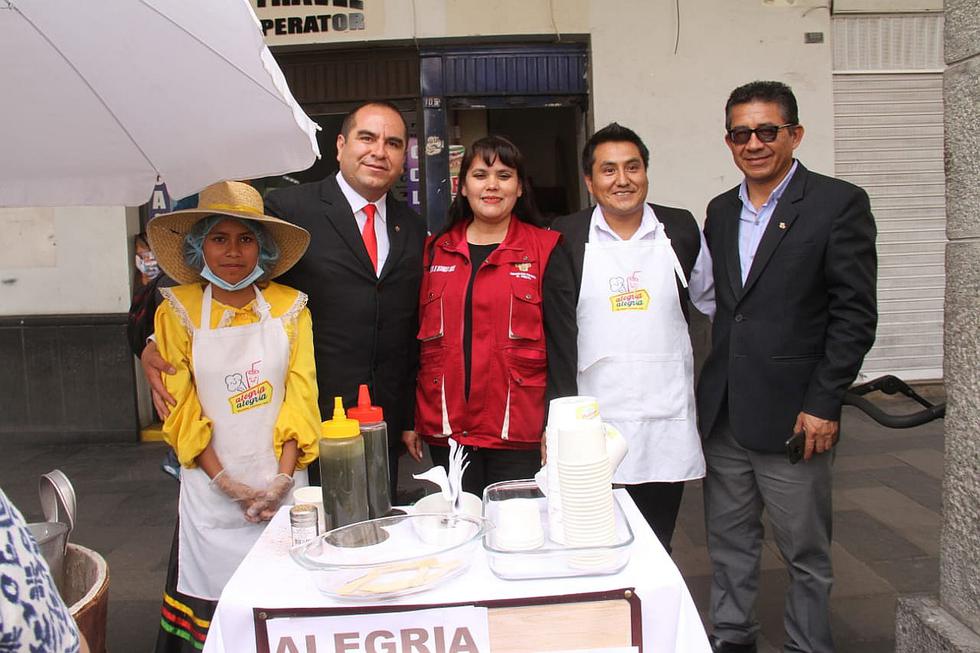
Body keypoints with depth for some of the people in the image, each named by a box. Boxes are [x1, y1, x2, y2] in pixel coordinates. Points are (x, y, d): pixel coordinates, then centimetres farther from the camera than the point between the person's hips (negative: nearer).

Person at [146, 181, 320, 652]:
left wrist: (283, 478, -11)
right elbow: (183, 409, -3)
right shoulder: (179, 311, 0)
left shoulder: (290, 307, 2)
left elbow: (301, 395, -2)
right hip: (213, 488, 0)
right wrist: (228, 484, -10)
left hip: (282, 485, 1)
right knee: (215, 604, 5)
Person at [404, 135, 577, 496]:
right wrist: (411, 419, 9)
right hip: (446, 429, 3)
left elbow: (560, 341, -1)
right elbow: (420, 337, 12)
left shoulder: (545, 250, 1)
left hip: (518, 433, -2)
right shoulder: (435, 250, 9)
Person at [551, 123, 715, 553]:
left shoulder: (682, 230, 5)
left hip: (666, 425, 2)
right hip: (593, 425, -1)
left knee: (657, 549, 12)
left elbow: (711, 301, 18)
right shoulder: (566, 237, 1)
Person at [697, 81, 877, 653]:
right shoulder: (721, 211, 11)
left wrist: (823, 404, -13)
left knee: (806, 552, 9)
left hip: (793, 415, -5)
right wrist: (710, 392, 7)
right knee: (729, 543, 17)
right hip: (723, 414, 5)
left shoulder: (839, 204, -6)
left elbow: (855, 315, -9)